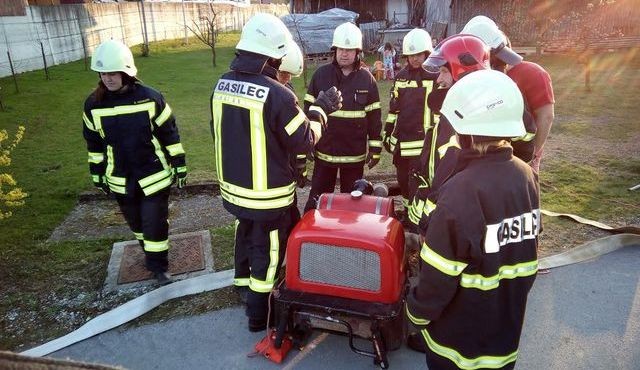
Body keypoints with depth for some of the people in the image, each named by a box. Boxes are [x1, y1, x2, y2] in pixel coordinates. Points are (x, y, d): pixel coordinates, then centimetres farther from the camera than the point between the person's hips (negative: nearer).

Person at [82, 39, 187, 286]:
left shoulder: (149, 98, -13)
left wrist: (179, 165, -2)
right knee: (136, 222, 18)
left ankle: (158, 265, 19)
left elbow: (169, 133, -5)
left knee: (155, 222, 1)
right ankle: (149, 253, 42)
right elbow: (94, 142, 8)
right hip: (121, 180, 4)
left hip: (154, 175, -3)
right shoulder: (94, 104, -4)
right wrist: (97, 174, 12)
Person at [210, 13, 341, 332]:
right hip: (268, 195, -7)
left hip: (232, 188, 7)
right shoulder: (277, 95, -25)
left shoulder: (222, 84, -2)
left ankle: (244, 285, 52)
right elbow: (304, 140, -15)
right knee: (267, 252, 11)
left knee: (246, 237, 29)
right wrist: (321, 109, -2)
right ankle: (259, 315, 28)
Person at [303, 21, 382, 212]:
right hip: (324, 151, 0)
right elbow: (308, 110, 3)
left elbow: (374, 116, 2)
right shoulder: (321, 74, -1)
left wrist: (375, 148, 1)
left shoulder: (367, 78, 0)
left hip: (355, 153, 0)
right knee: (318, 199, 10)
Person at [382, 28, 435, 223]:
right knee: (403, 180, 17)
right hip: (401, 141, 6)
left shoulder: (437, 77, -7)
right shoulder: (401, 76, 12)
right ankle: (408, 212, 35)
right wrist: (387, 133, 18)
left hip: (423, 142, -6)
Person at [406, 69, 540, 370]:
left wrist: (417, 311, -9)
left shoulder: (461, 190, -30)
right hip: (508, 322, 6)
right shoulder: (526, 176, -8)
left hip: (460, 337, -6)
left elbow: (439, 275, -23)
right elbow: (526, 249, 5)